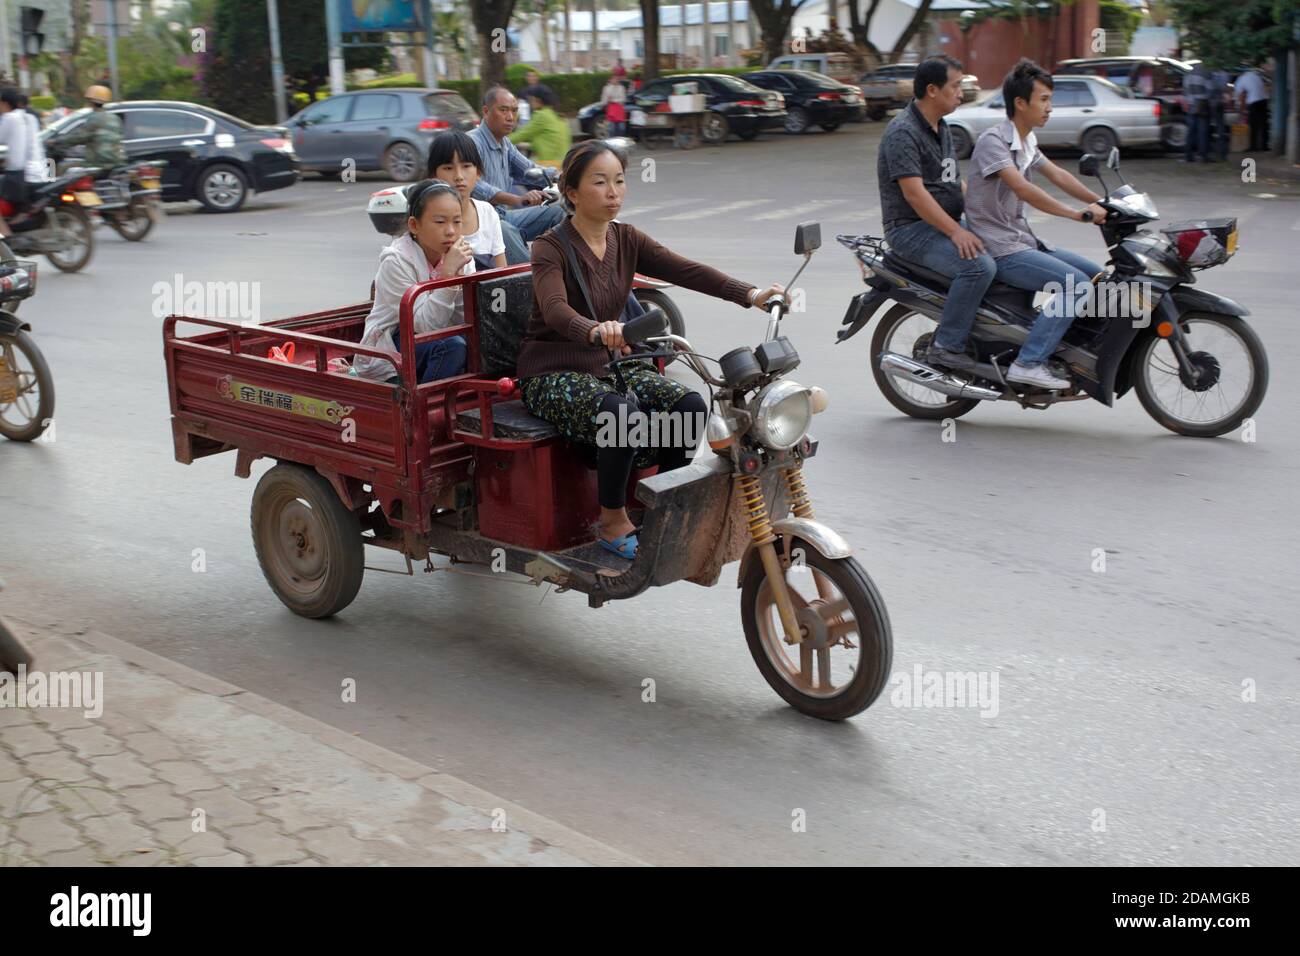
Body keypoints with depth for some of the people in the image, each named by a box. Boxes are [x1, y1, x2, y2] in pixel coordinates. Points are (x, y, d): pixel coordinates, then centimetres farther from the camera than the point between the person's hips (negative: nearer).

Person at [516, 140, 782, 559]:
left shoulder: (627, 240, 4)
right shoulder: (552, 249, -14)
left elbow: (686, 270, -10)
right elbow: (555, 310, -34)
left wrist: (749, 294, -27)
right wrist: (597, 331, -57)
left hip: (608, 365, 6)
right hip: (552, 374, -6)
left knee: (691, 406, -18)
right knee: (620, 414, -35)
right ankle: (613, 523, -14)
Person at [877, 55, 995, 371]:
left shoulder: (941, 129, 16)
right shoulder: (903, 132, -16)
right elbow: (913, 193, -23)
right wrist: (955, 232, -27)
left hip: (946, 223, 10)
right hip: (911, 229, -10)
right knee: (979, 265, -30)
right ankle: (946, 346, -23)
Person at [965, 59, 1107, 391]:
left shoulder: (1026, 142, 14)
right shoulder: (993, 140, -16)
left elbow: (1057, 175, 17)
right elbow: (1023, 189, -28)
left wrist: (1101, 202, 4)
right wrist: (1078, 214, -32)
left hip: (1023, 241, 10)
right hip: (1000, 250, -10)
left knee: (1098, 276, 8)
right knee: (1077, 284, -23)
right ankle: (1029, 363, -23)